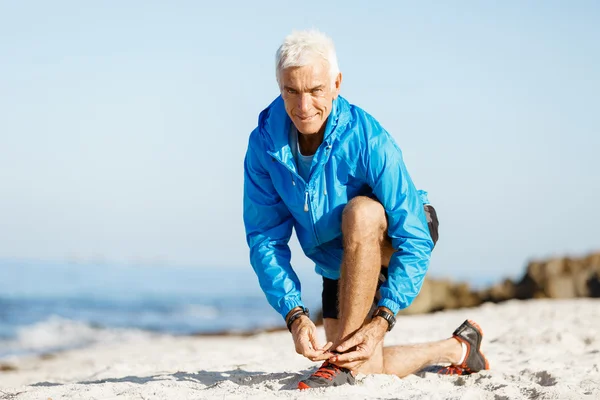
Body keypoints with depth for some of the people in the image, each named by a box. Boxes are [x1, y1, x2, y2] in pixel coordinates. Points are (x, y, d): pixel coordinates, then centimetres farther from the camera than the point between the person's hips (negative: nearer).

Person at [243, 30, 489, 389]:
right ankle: (457, 350, 31)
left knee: (359, 212, -39)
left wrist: (381, 321, -41)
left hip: (396, 239, -5)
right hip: (338, 263, 5)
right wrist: (295, 315, -29)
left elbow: (415, 241, -32)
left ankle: (340, 363, -31)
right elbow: (264, 238, -17)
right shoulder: (265, 144, -21)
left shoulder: (369, 141, -33)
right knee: (367, 368, 4)